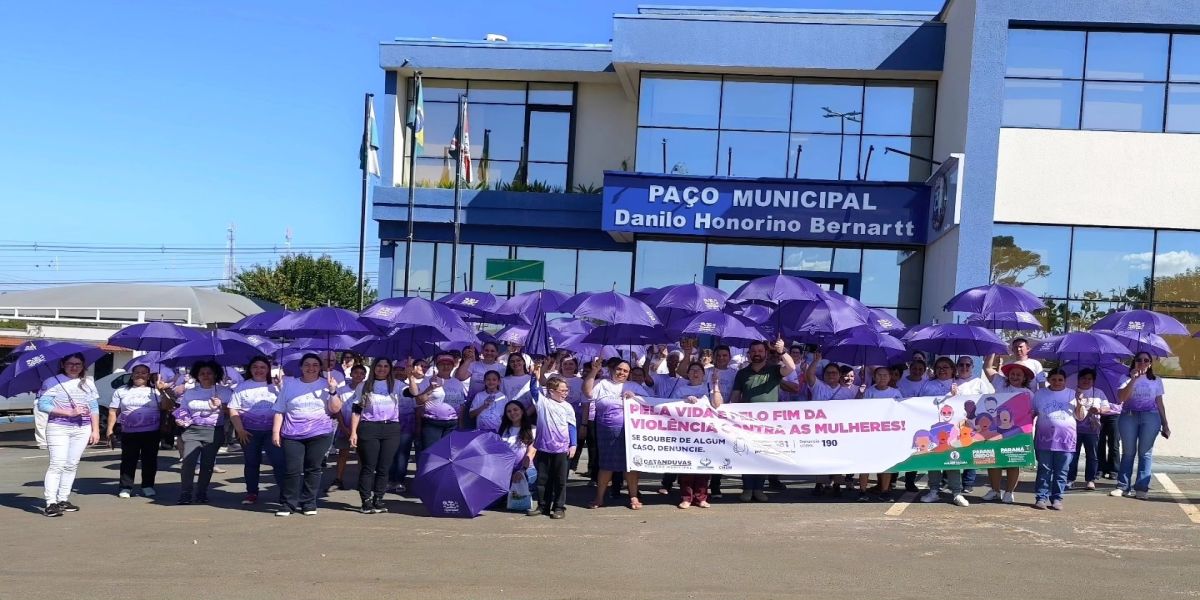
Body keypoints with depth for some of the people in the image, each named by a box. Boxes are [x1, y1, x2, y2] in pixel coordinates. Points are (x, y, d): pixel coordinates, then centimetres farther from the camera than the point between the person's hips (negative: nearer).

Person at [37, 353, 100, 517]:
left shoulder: (88, 383, 13)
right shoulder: (52, 382, 0)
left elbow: (94, 408, 14)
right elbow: (42, 405, -9)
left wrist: (95, 430, 8)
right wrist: (69, 412, -15)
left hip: (82, 430, 4)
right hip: (58, 428, -4)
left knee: (72, 465, 5)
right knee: (57, 464, -11)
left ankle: (63, 500, 11)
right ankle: (51, 503, -13)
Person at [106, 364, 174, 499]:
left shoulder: (155, 390, 7)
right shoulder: (121, 391, 10)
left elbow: (166, 407, -3)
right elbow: (113, 411, 9)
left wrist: (162, 392, -14)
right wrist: (110, 428, 2)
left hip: (151, 432, 0)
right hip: (129, 432, 0)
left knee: (149, 460, 4)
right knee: (128, 460, 2)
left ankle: (148, 486, 14)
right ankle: (126, 487, 9)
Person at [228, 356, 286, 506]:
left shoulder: (275, 387, 10)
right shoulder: (242, 387, 5)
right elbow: (233, 410, 1)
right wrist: (240, 430, -8)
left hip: (271, 431, 0)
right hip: (249, 431, 0)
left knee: (279, 461, -10)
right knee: (251, 463, 9)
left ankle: (285, 494, -5)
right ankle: (252, 493, 21)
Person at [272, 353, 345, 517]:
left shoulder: (326, 385, 7)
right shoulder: (289, 384, 9)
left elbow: (335, 409, 0)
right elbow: (280, 410, 11)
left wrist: (333, 391, -13)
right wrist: (276, 431, 4)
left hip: (319, 434, 0)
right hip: (292, 435, 1)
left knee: (312, 469, 2)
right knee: (292, 470, -4)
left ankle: (309, 503, 12)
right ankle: (289, 504, 7)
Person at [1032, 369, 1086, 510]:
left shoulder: (1072, 395, 10)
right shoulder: (1040, 394, 12)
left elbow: (1081, 417, 9)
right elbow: (1031, 413, 16)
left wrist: (1080, 404, -8)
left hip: (1066, 440, 0)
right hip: (1044, 438, 0)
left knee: (1061, 472, 2)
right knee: (1044, 470, 0)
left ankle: (1057, 499, 7)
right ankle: (1041, 497, 3)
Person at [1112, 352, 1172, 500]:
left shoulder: (1156, 381, 12)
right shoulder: (1126, 379, 7)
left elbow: (1160, 404, 13)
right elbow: (1121, 398, -9)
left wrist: (1165, 425, 9)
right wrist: (1133, 380, -16)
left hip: (1150, 418, 0)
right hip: (1128, 417, 0)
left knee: (1145, 452, -4)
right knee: (1128, 452, 2)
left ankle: (1142, 488, -4)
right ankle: (1123, 486, 5)